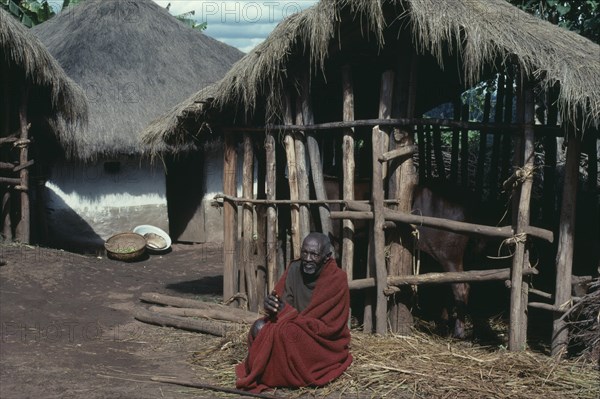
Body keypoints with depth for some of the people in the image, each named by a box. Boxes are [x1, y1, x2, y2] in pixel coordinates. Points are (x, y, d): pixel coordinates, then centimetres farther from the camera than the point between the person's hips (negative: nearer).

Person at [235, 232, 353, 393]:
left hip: (325, 344, -5)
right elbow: (282, 303, -2)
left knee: (285, 331, -31)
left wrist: (287, 312, -24)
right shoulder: (294, 269, -3)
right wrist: (271, 304, -28)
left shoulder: (337, 279, -18)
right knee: (259, 327, -19)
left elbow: (328, 327, -20)